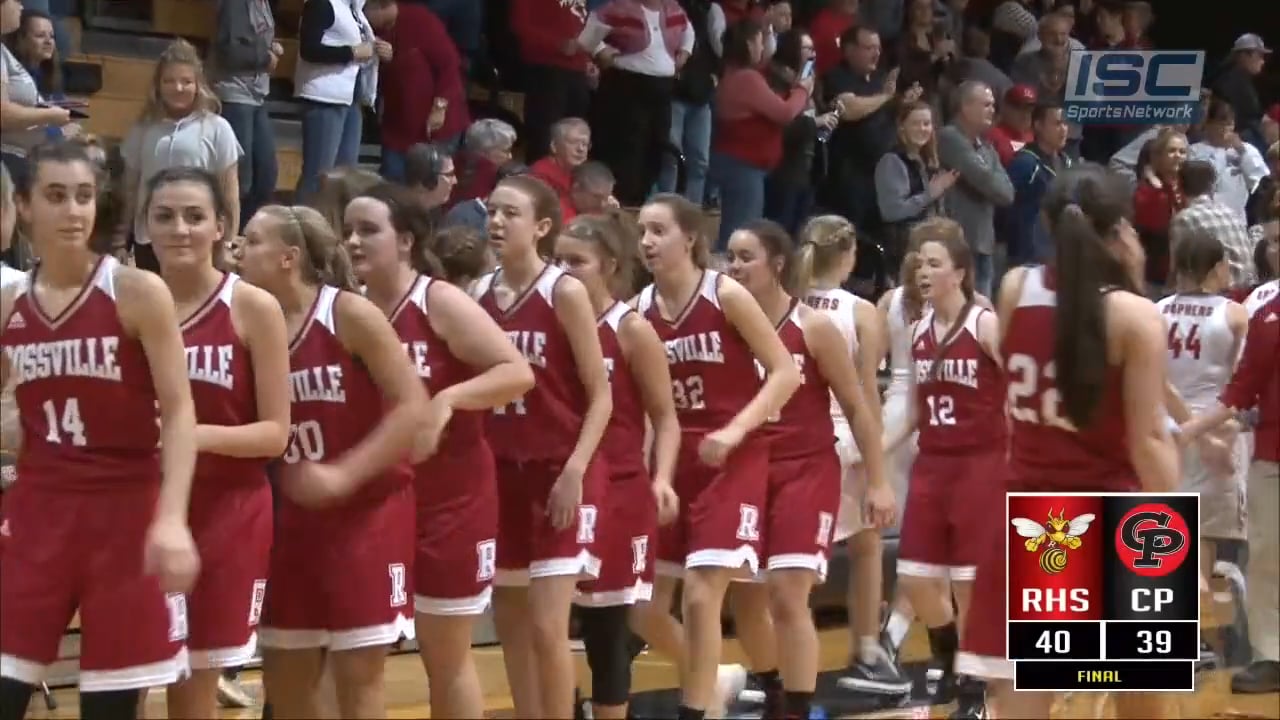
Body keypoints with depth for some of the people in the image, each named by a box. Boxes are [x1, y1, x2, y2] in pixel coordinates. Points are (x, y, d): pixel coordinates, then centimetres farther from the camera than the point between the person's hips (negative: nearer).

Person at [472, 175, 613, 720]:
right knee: (509, 621, 10)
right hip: (501, 469, 6)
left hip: (560, 470, -6)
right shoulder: (478, 295, 6)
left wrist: (574, 470, -17)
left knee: (547, 626, -10)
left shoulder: (566, 293, -9)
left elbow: (600, 395, -8)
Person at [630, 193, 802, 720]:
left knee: (701, 594, -14)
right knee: (649, 600, 7)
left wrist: (735, 430, -20)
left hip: (733, 461, -5)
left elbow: (786, 372, -10)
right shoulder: (640, 310, 2)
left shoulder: (727, 296, -10)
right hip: (673, 459, 5)